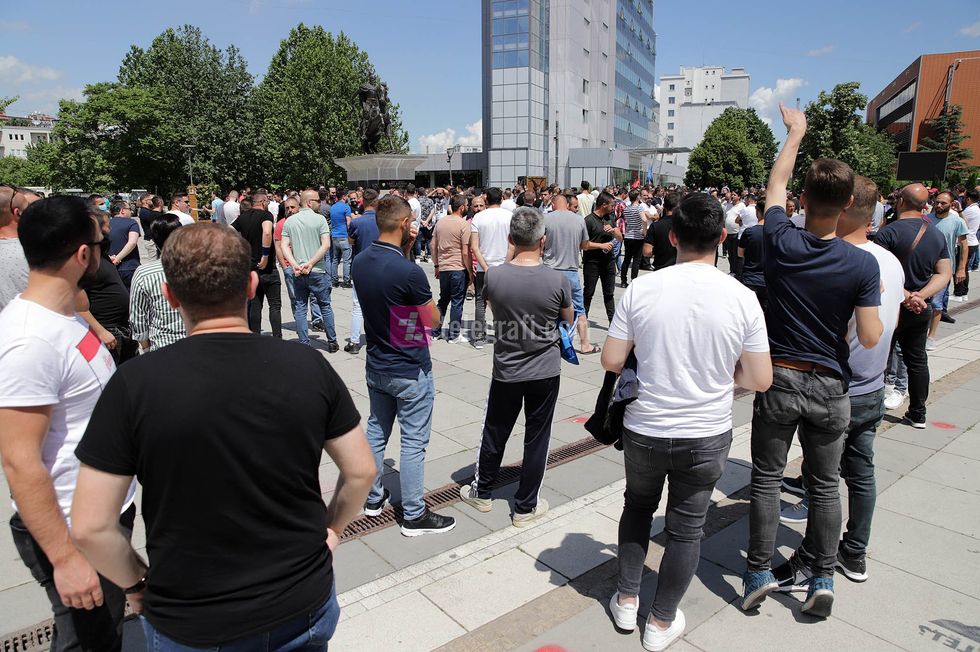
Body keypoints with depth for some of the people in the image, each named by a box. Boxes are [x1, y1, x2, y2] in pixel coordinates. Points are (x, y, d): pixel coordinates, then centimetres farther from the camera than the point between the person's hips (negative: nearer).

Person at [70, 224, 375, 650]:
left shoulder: (135, 384, -18)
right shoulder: (309, 366, -14)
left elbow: (89, 528, -14)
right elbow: (361, 471, -5)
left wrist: (137, 584, 3)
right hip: (303, 604, 2)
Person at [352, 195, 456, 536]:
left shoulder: (360, 262, -4)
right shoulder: (409, 272, -26)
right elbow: (433, 319, -12)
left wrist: (405, 251, 1)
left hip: (376, 365, 8)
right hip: (410, 371, -7)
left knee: (376, 430, 21)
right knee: (413, 442, 4)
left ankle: (373, 497, 36)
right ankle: (414, 515, 16)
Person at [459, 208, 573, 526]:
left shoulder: (494, 276, -15)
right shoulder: (557, 280, -17)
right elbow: (569, 319, 1)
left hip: (506, 370, 1)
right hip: (546, 371, -1)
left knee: (495, 432, 18)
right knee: (536, 438, 11)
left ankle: (482, 493, 37)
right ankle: (525, 507, 23)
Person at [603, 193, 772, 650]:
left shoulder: (640, 289, -13)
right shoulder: (742, 298, -13)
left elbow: (611, 361, -8)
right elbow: (760, 380, -7)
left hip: (643, 430, 1)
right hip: (706, 437, 0)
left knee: (638, 506, 25)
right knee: (686, 528, 17)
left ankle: (627, 601, 38)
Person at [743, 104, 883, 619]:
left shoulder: (782, 244, -10)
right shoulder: (863, 265, -11)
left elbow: (775, 184, 9)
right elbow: (870, 338, -11)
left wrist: (796, 132, 23)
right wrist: (874, 301, 9)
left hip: (779, 380, 0)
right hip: (829, 388, 1)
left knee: (766, 479, 10)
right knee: (825, 485, 15)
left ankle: (759, 572, 17)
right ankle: (822, 578, 24)